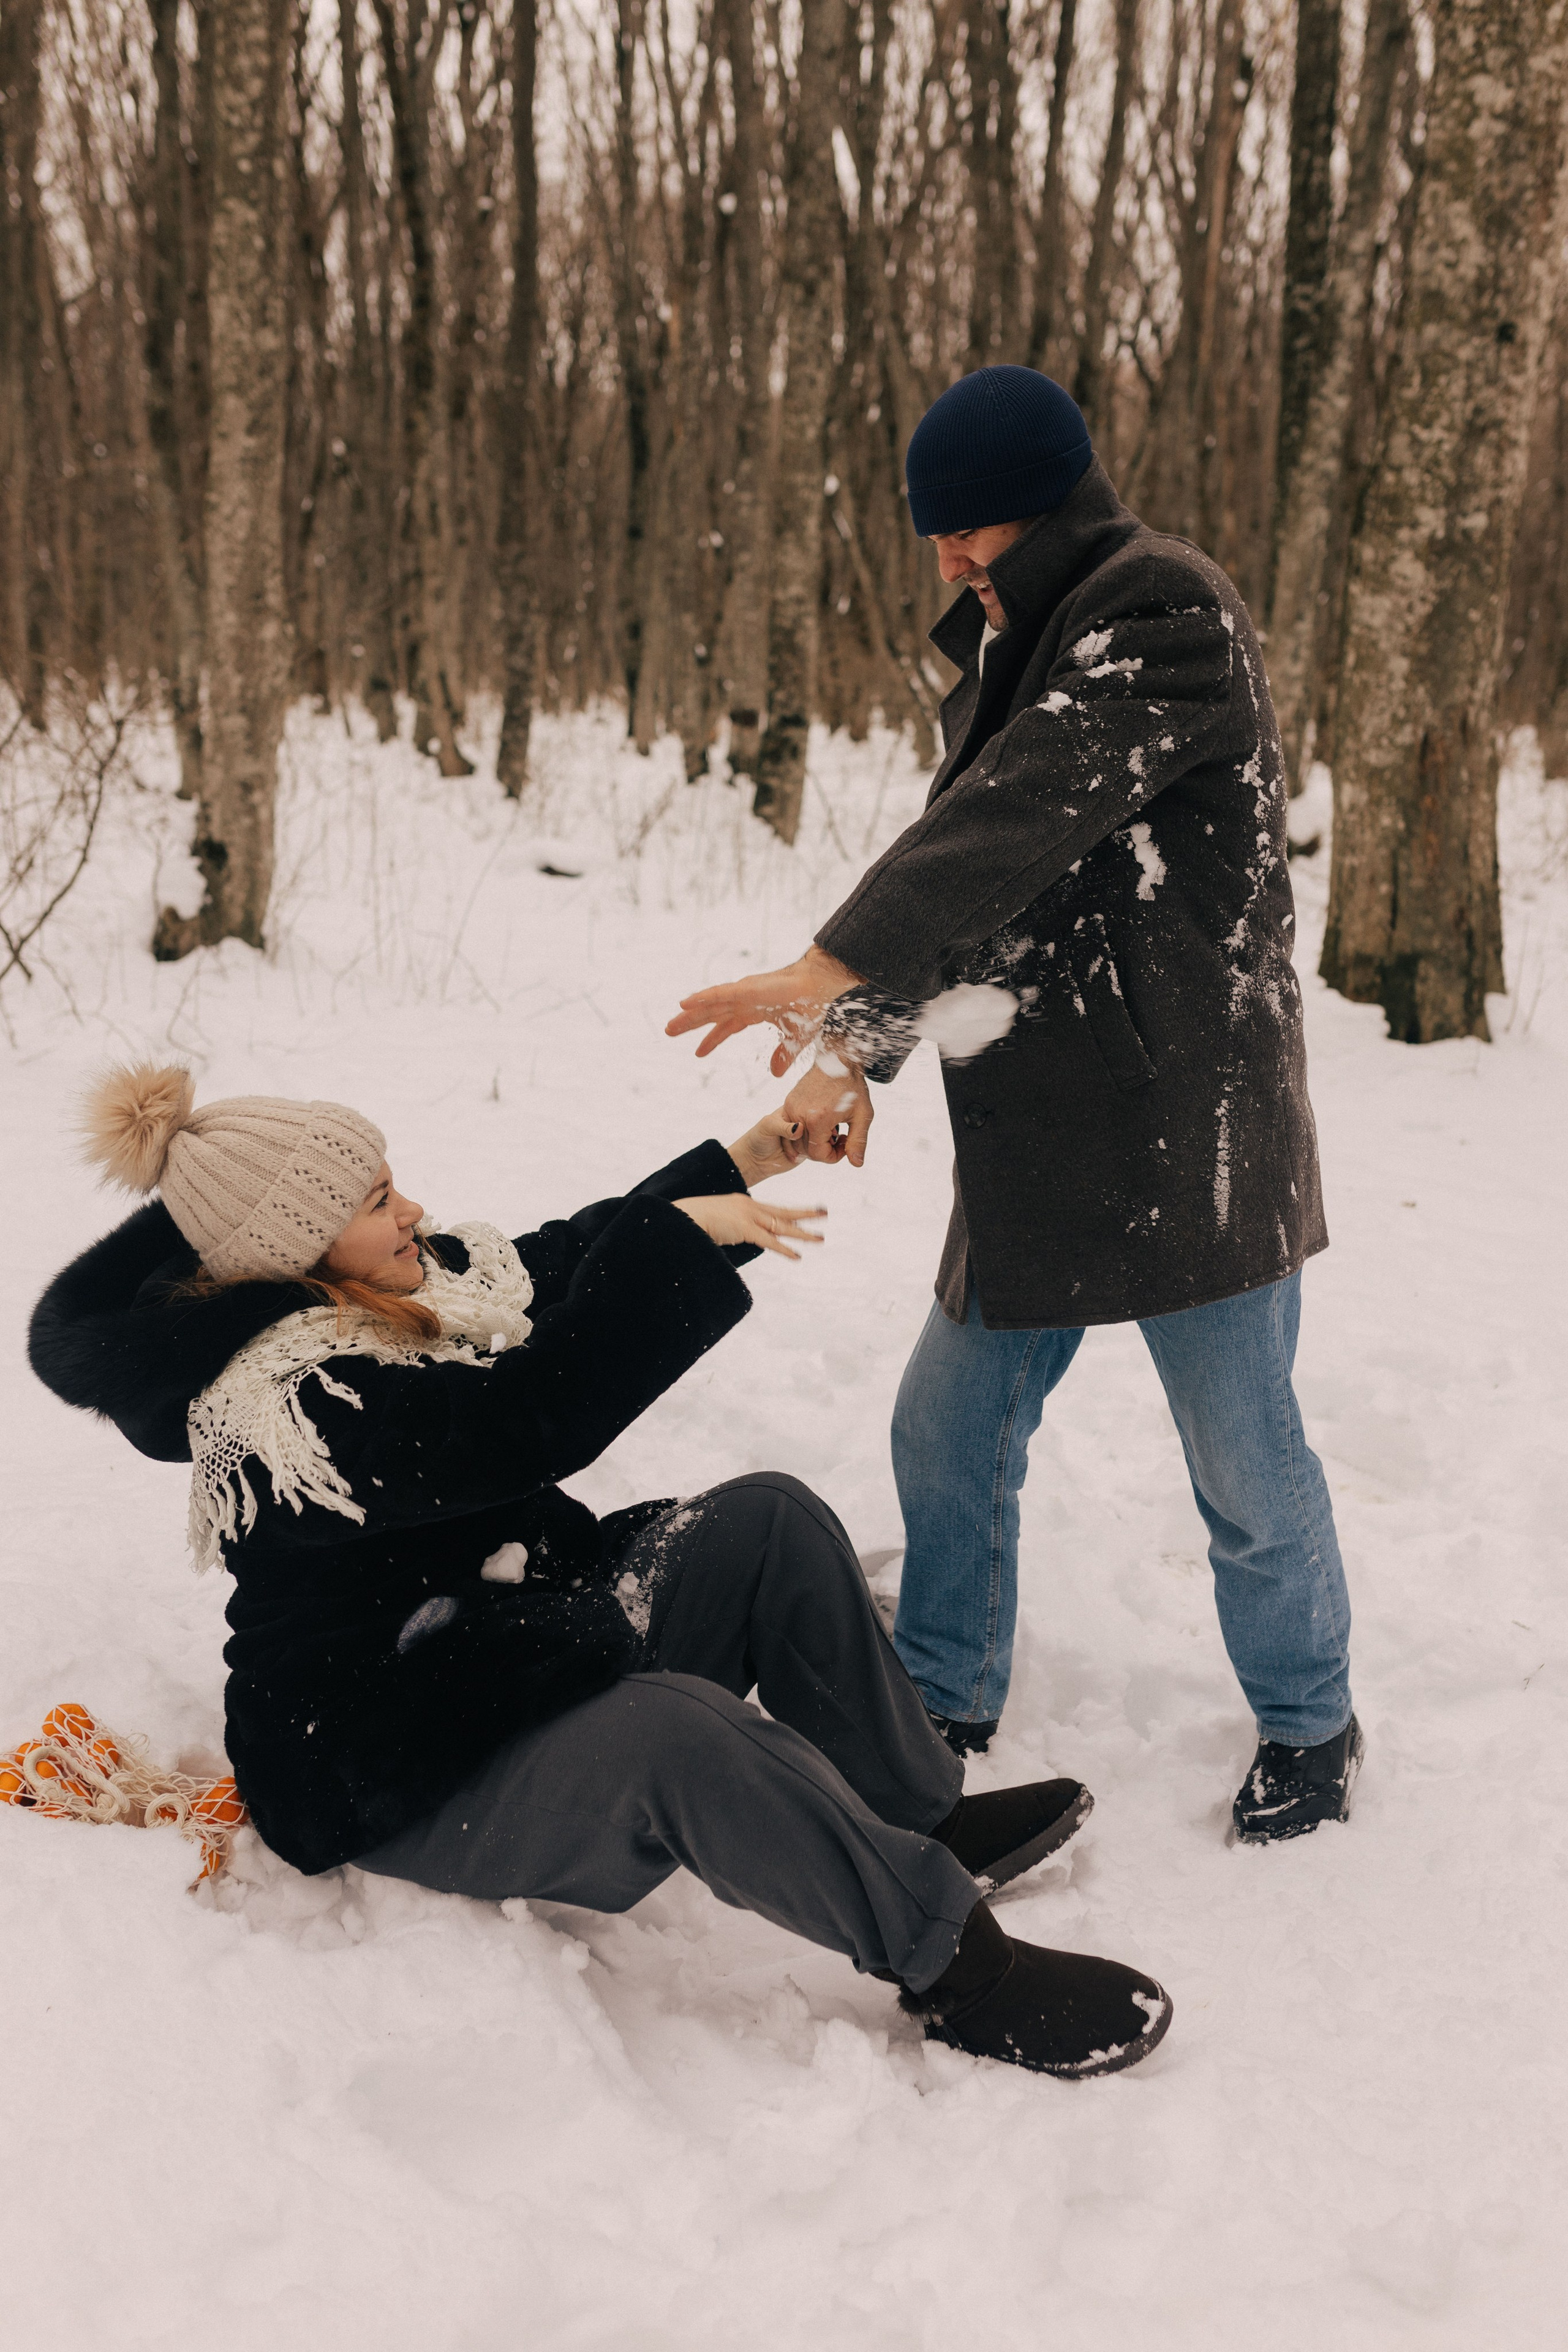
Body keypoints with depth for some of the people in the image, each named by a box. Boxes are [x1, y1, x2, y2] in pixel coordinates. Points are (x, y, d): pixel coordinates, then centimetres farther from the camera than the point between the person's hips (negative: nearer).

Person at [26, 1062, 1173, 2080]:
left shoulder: (409, 1287, 2)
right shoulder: (291, 1409, -27)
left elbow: (567, 1260, 13)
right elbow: (529, 1422, -37)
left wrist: (755, 1155, 7)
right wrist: (683, 1234, -32)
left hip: (536, 1640, 10)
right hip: (411, 1778, -10)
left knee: (772, 1519, -4)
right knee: (677, 1731, -36)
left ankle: (927, 1819, 1)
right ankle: (953, 1963, -24)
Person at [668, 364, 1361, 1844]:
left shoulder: (1163, 616, -13)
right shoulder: (1012, 644, 15)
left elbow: (1019, 819, -26)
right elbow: (955, 871, 15)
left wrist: (823, 974, -31)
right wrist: (858, 1052, 0)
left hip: (1188, 1137, -8)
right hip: (1034, 1139, 8)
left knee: (1244, 1466, 4)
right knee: (949, 1431, 13)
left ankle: (1309, 1724, 27)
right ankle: (942, 1708, 32)